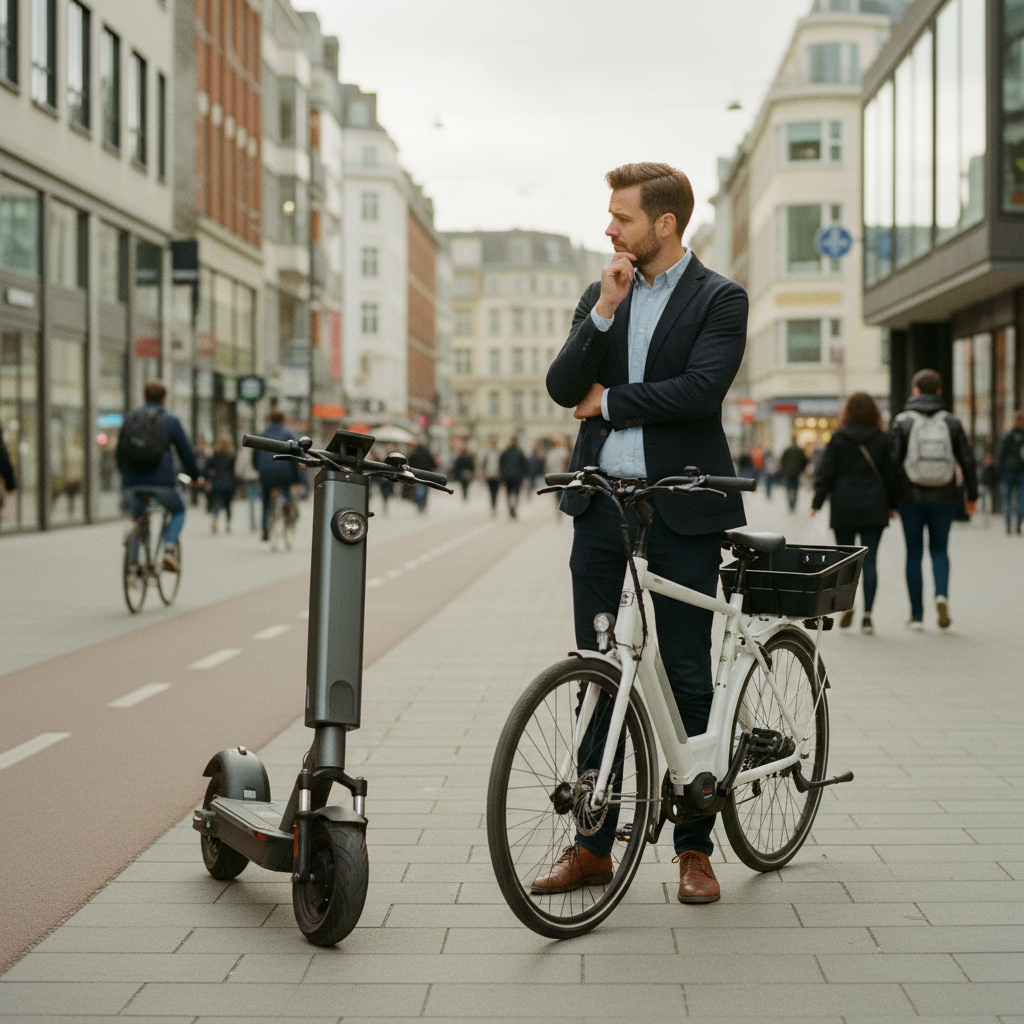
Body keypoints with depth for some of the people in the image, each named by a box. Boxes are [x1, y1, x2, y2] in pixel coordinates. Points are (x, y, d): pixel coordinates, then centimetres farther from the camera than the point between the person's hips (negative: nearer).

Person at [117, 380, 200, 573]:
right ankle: (169, 549, -1)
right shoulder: (170, 420, 3)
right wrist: (195, 476, 20)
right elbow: (186, 452, 5)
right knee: (179, 511, 22)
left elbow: (119, 453, 20)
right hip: (161, 482, -3)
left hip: (132, 483, 3)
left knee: (137, 520, 24)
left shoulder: (130, 418, 13)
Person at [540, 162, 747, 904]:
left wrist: (609, 400, -7)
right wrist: (602, 314, -10)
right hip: (603, 504, 4)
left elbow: (701, 389, -16)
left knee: (686, 677, 3)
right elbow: (563, 387, 2)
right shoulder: (602, 294, 12)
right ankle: (594, 842, 16)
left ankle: (694, 847, 14)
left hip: (681, 509, -4)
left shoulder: (720, 299, -2)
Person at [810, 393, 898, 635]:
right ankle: (867, 614, -5)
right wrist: (891, 504, 19)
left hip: (843, 508, -1)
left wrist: (817, 503, 4)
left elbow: (825, 473, -2)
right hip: (874, 509, 1)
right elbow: (890, 475, 8)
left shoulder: (838, 439, -2)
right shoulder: (881, 440, 2)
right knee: (869, 560, 0)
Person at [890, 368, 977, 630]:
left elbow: (893, 461, -10)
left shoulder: (902, 422, -4)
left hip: (911, 497, -1)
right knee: (939, 550, 15)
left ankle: (917, 615, 9)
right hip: (943, 498, 1)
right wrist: (972, 495, 11)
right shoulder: (952, 422, 1)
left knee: (914, 553, 8)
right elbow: (967, 461, 0)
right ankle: (941, 594, -12)